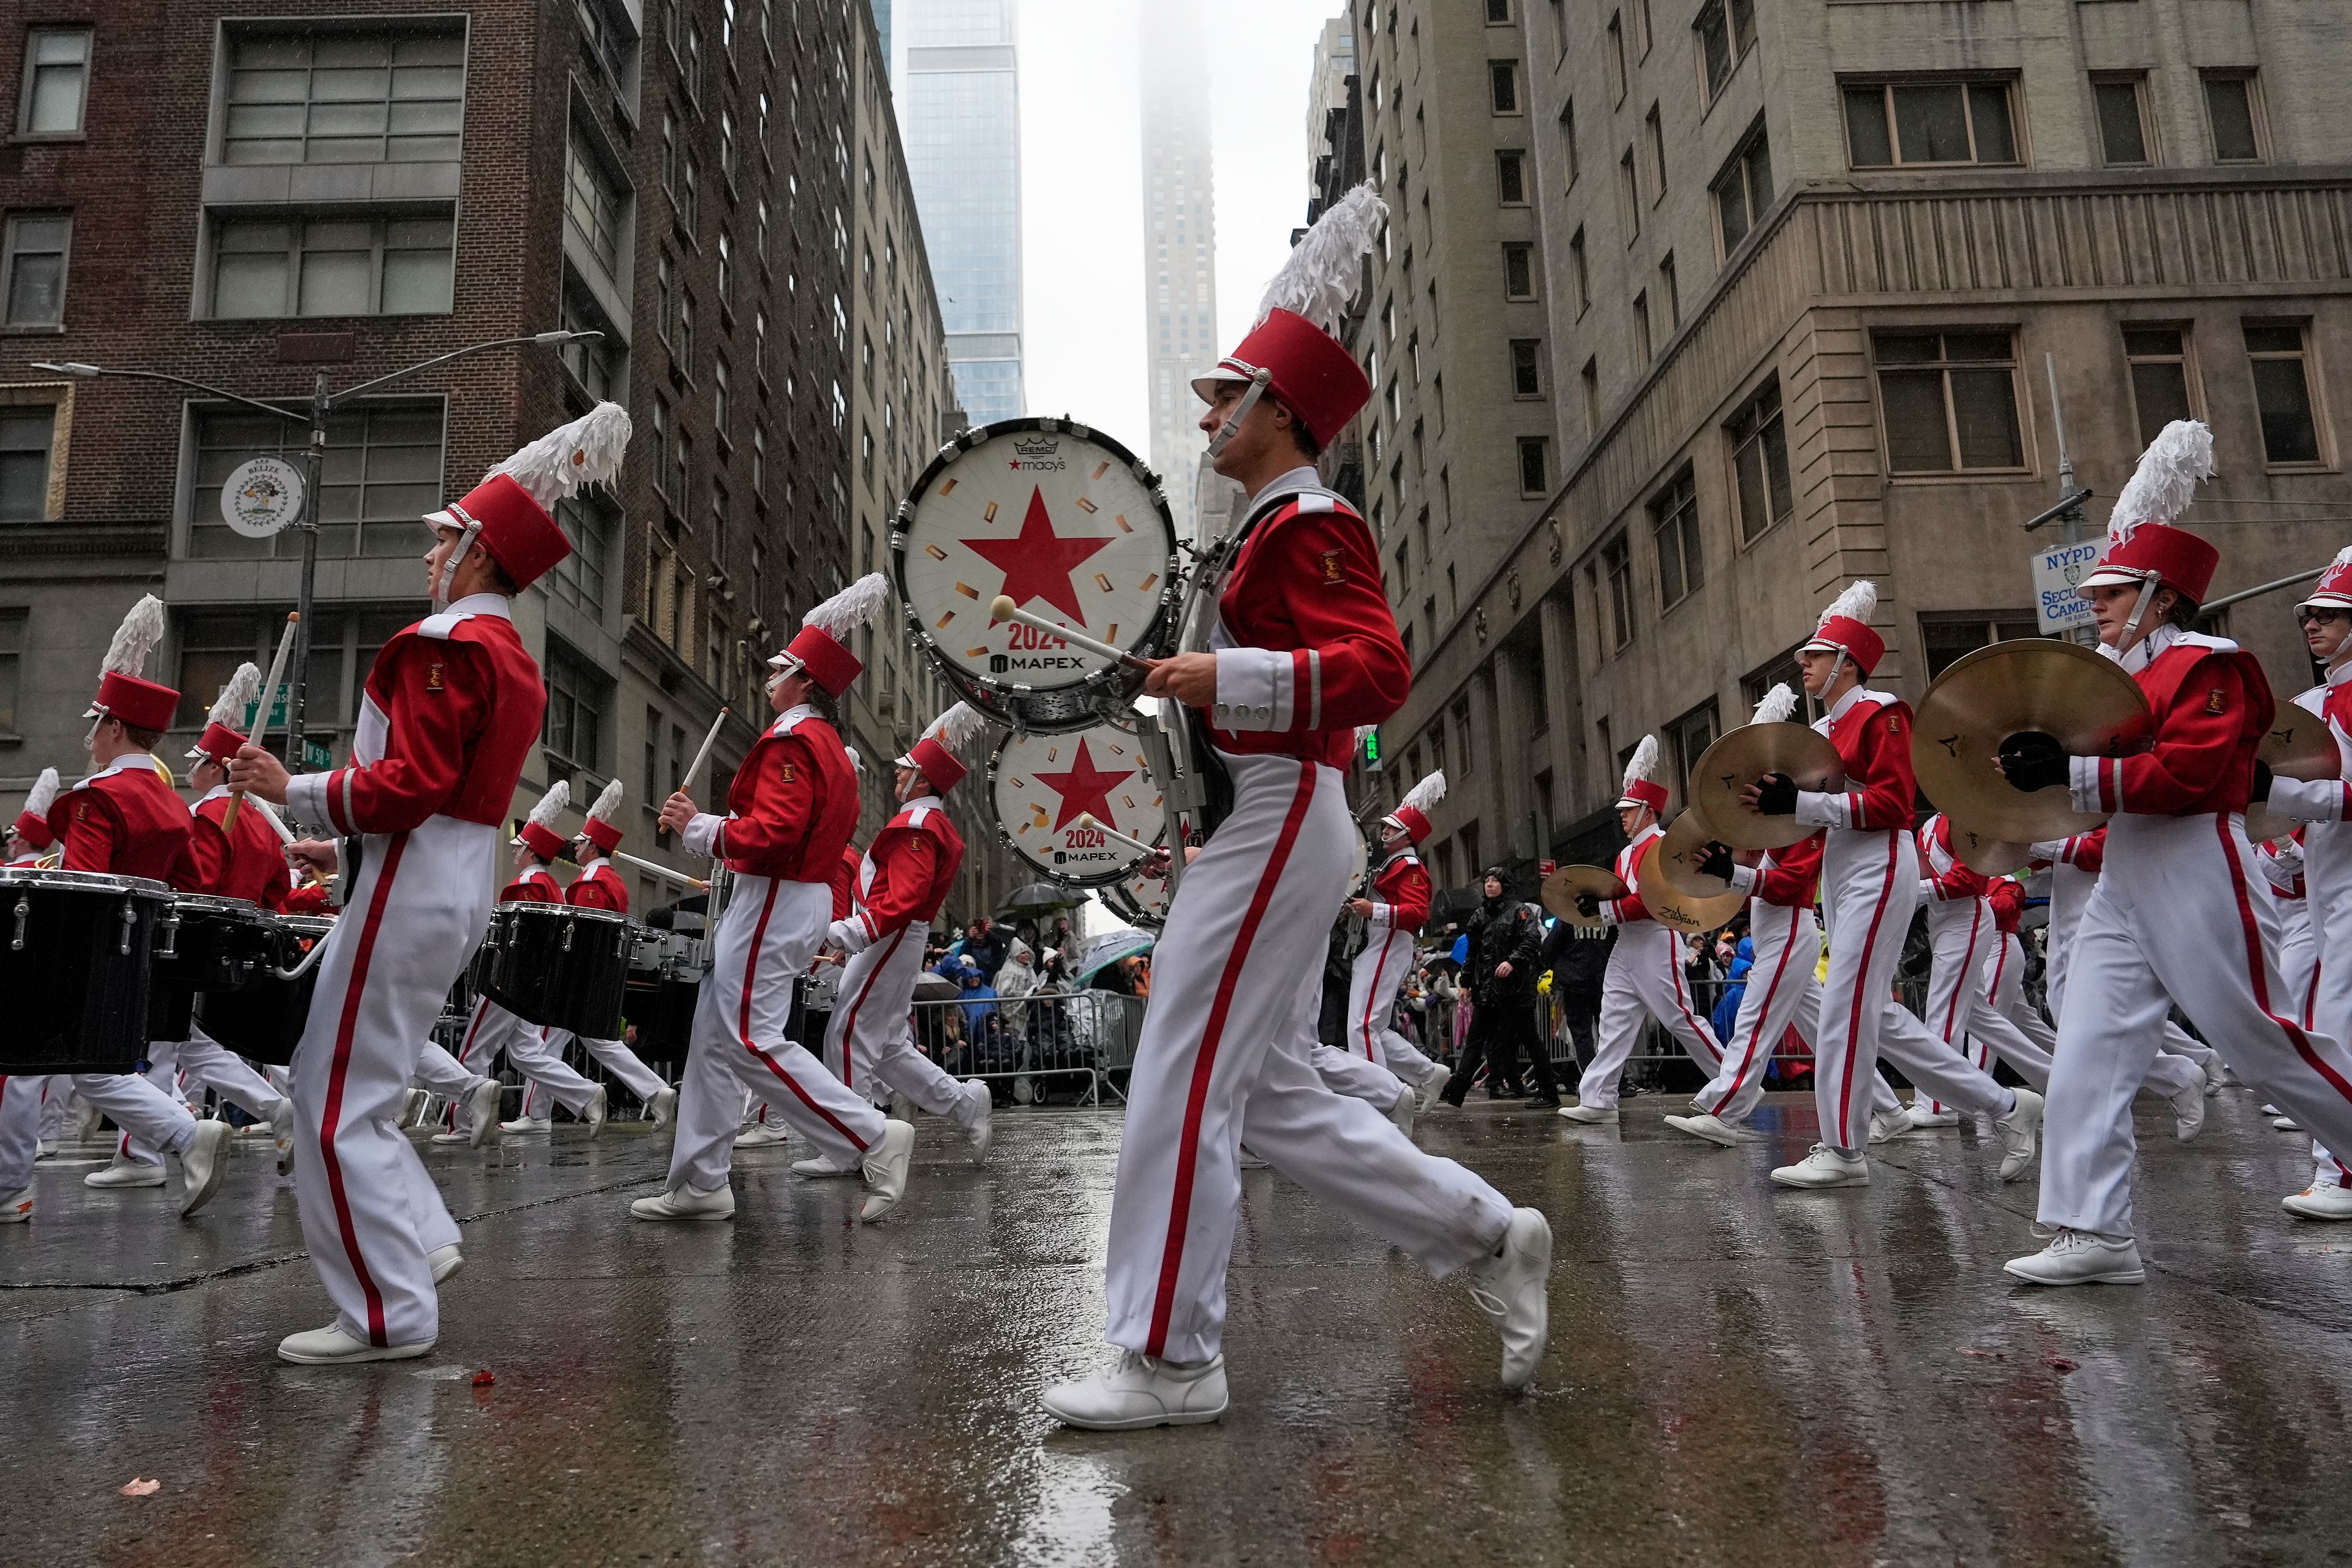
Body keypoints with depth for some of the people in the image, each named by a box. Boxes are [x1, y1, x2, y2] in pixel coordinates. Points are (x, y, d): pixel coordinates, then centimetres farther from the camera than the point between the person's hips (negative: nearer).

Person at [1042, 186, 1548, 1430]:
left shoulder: (1309, 523, -8)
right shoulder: (1274, 530, 22)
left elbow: (1379, 668, -21)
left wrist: (1228, 678, -28)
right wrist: (1183, 683, 19)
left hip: (1274, 825, -11)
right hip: (1259, 827, 11)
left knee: (1180, 1086, -7)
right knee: (1273, 1098, 12)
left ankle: (1168, 1362, 4)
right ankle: (1490, 1239, 20)